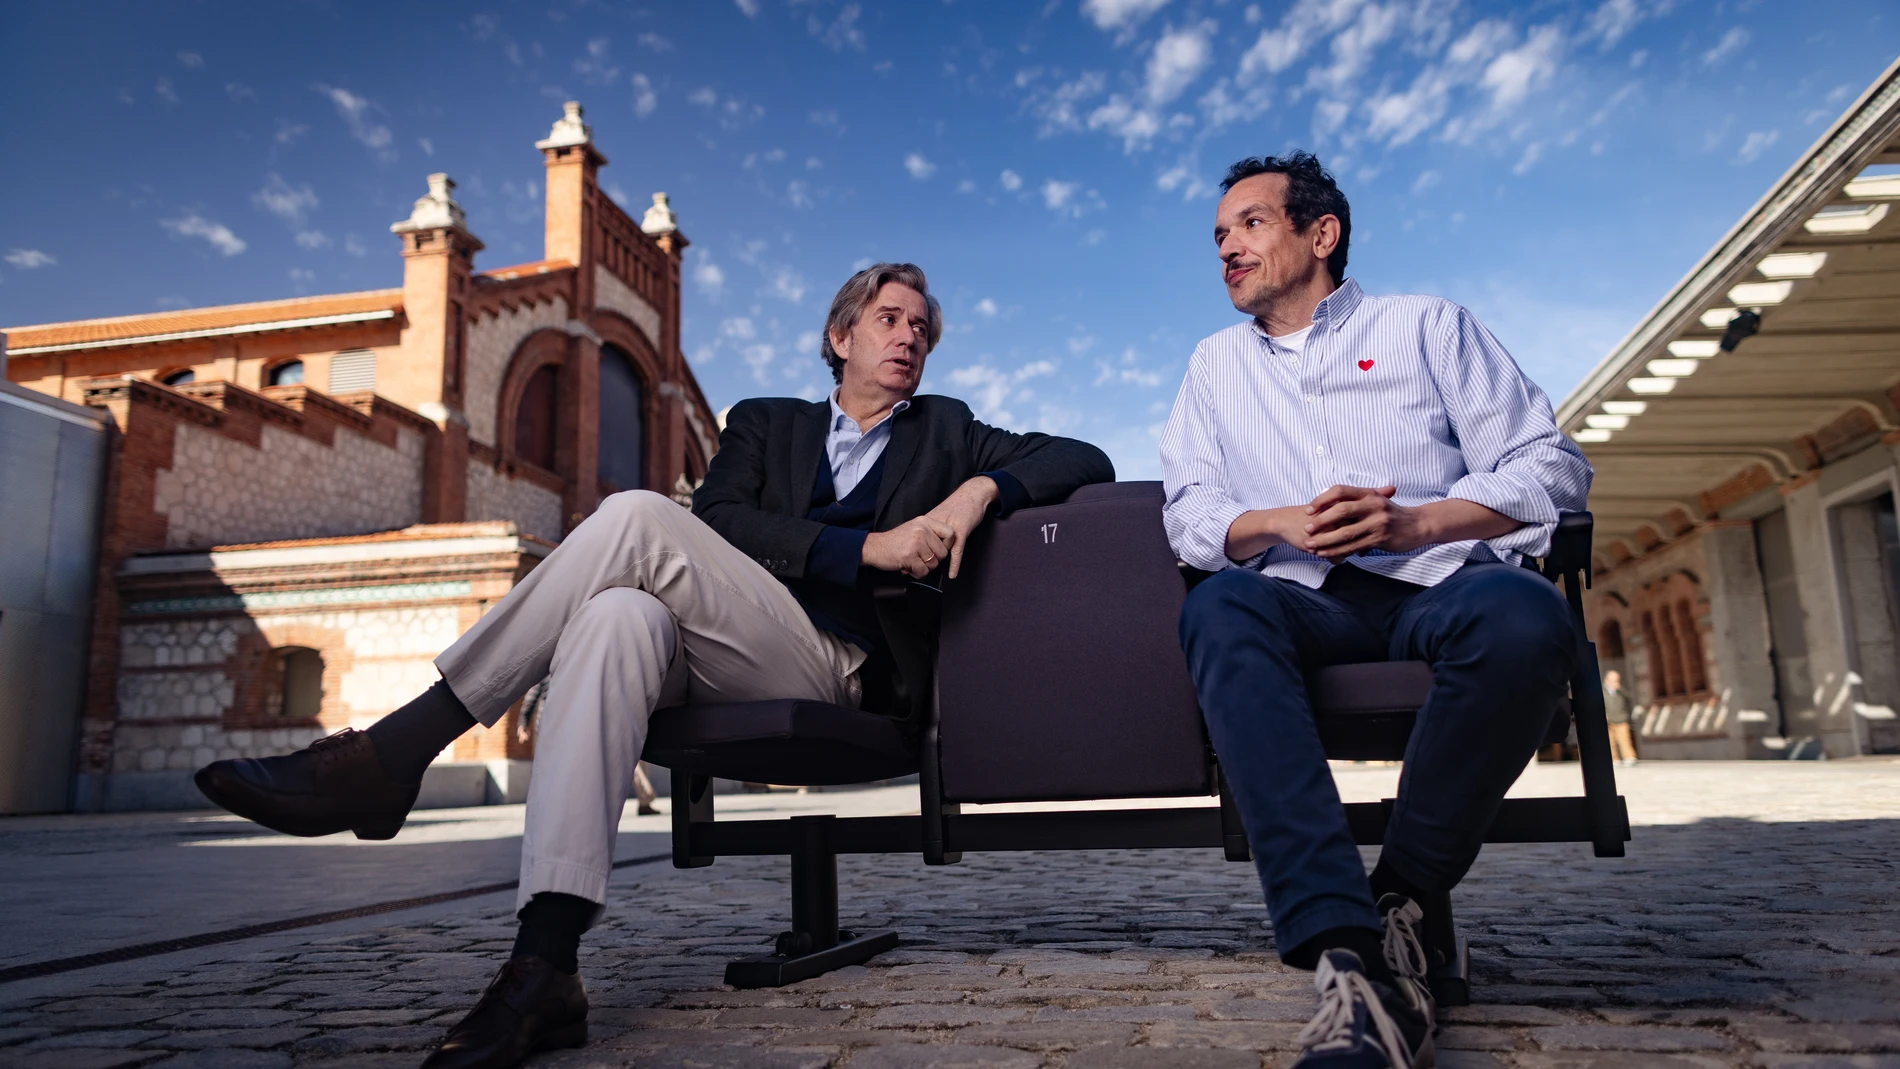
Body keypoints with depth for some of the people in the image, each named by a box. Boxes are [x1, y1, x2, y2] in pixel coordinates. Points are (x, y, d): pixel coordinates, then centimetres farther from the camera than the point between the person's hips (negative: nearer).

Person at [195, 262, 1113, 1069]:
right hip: (716, 669, 3)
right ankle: (544, 966, -42)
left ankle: (392, 753, -25)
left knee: (636, 516, -25)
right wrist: (865, 548, -8)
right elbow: (720, 520, 5)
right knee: (618, 618, -35)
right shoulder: (766, 422, 26)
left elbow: (1086, 462, 15)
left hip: (837, 671, -2)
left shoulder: (944, 432, 23)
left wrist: (983, 487, -6)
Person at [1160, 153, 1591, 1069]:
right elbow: (1188, 510, 14)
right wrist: (1282, 523, -8)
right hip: (1307, 603, 1)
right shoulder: (1216, 364, 24)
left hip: (1438, 582, -1)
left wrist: (1413, 522, -11)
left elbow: (1551, 466, 7)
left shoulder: (1429, 326, 15)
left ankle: (1405, 898, -18)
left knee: (1522, 614, -36)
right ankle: (1349, 959, -44)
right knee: (1219, 608, -34)